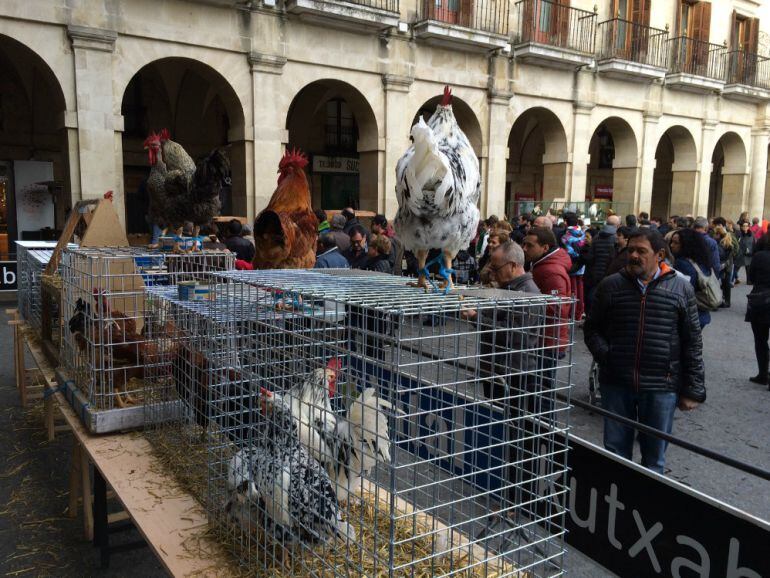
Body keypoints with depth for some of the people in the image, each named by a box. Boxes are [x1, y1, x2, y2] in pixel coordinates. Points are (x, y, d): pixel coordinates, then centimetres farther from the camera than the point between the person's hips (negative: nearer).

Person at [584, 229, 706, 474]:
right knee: (615, 452, 13)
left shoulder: (681, 288, 0)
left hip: (662, 386, -1)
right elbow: (592, 328, 9)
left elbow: (692, 342, 2)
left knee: (655, 457, 12)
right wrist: (604, 355, -10)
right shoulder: (610, 285, 2)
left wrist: (693, 389, 1)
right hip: (616, 383, 1)